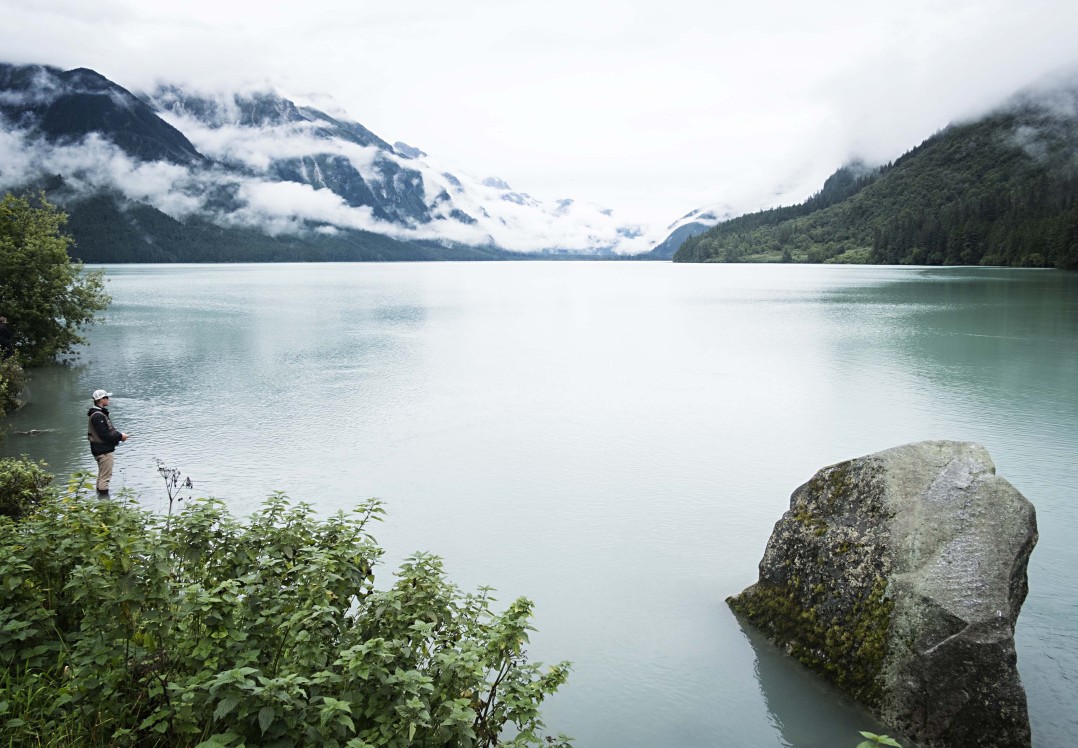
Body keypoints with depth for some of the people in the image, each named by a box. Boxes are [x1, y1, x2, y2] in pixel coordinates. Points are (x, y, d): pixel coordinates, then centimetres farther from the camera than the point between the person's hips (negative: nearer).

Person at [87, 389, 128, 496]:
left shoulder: (100, 413, 14)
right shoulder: (98, 416, -20)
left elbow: (109, 430, 18)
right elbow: (105, 435, -24)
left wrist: (119, 435, 3)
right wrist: (120, 436, -14)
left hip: (102, 450, 11)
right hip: (104, 450, -11)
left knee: (101, 476, 20)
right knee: (105, 476, -7)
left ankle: (99, 495, 29)